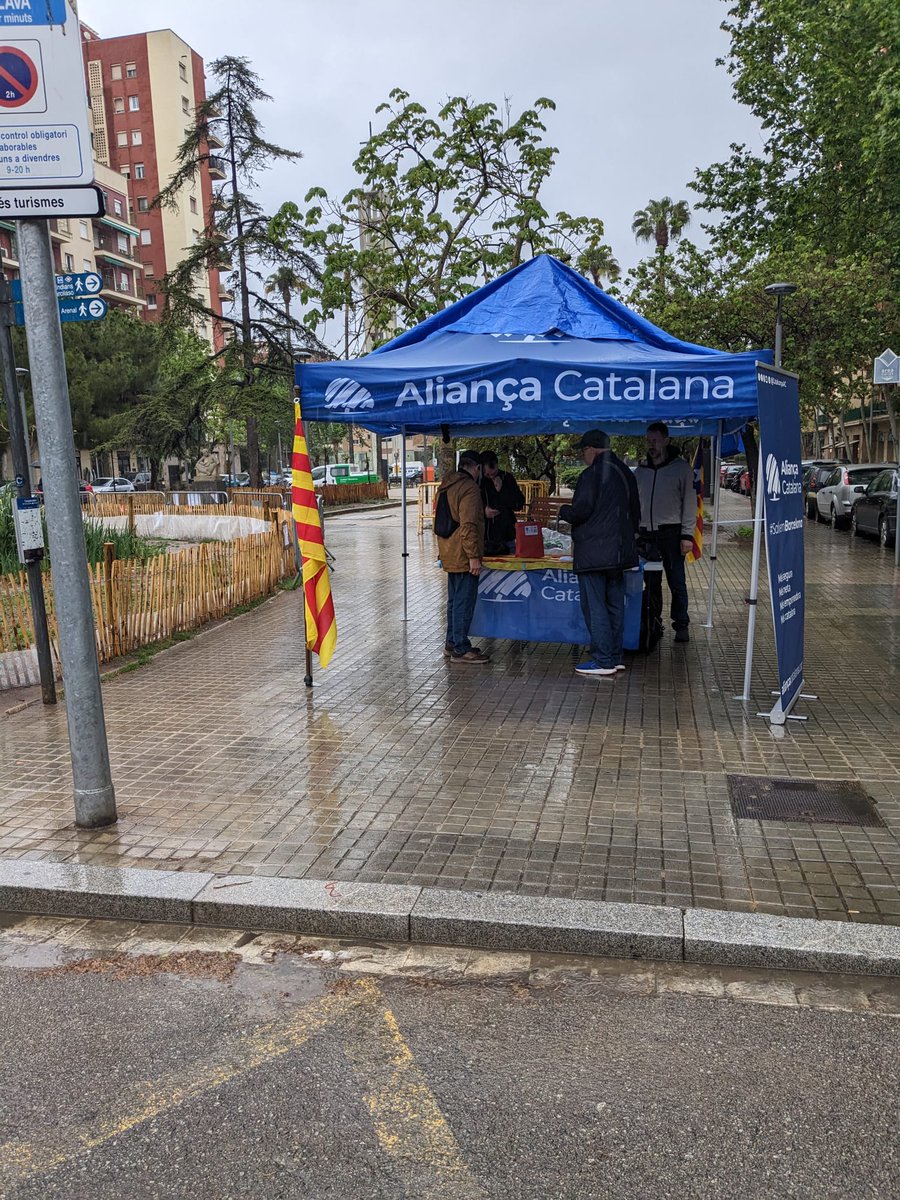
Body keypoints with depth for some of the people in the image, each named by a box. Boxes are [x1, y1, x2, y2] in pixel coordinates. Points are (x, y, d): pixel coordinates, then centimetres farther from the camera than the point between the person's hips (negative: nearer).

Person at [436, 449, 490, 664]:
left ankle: (451, 644, 25)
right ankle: (461, 649, -1)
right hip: (463, 556, -10)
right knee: (464, 602, -5)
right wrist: (474, 556, -21)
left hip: (450, 555, 10)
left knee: (454, 600, 17)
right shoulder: (470, 488, -16)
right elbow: (468, 525, -23)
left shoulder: (446, 485, 14)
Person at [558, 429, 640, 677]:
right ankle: (615, 657, 19)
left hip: (593, 552, -9)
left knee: (594, 606, -4)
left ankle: (602, 660, -3)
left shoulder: (592, 474, -14)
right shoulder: (625, 472, 14)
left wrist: (563, 511, 2)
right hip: (619, 551, 9)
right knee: (615, 604, 13)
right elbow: (635, 511, 20)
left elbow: (581, 511, -18)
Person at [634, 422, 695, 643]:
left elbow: (690, 502, -2)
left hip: (671, 533, -4)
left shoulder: (681, 467, 0)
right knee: (651, 582, 7)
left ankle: (681, 625, 8)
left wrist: (687, 535, -9)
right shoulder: (641, 469, 12)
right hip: (646, 534, 4)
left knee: (676, 581, -2)